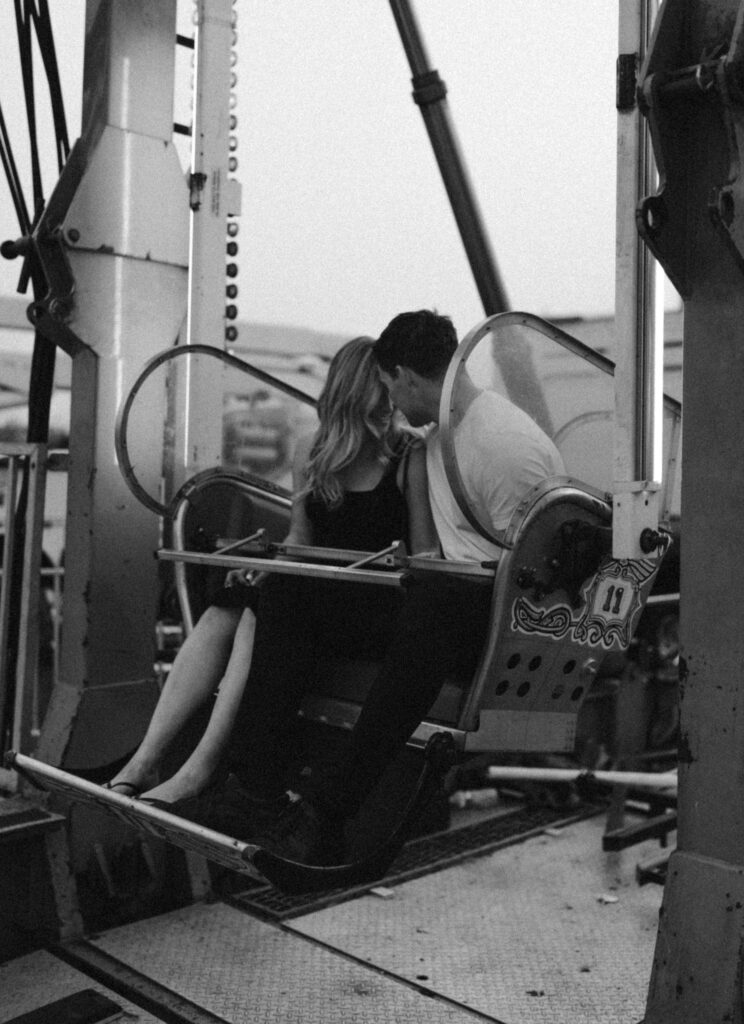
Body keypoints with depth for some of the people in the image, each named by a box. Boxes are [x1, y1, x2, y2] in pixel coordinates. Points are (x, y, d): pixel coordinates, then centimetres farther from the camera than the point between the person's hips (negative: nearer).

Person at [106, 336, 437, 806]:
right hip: (313, 595, 5)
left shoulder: (412, 459, -2)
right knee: (222, 614, -23)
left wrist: (393, 569, -19)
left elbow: (427, 558, -1)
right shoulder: (310, 452, 12)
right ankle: (145, 760, -25)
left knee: (265, 613, -30)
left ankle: (201, 767, -32)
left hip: (380, 608, -5)